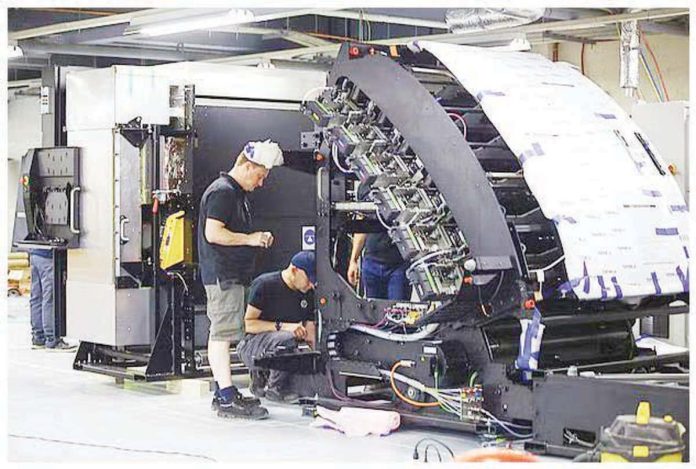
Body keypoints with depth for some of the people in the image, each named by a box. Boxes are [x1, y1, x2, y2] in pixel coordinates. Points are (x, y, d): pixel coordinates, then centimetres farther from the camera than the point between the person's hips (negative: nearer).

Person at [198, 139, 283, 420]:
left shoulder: (236, 193, 21)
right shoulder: (222, 191, -13)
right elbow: (213, 233, -21)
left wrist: (256, 239, 15)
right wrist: (249, 239, -15)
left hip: (231, 275, 11)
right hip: (222, 274, -11)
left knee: (221, 334, 13)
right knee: (222, 334, -11)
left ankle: (222, 394, 19)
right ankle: (227, 399, -13)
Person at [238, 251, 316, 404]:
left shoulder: (308, 294, 5)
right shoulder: (264, 284, -13)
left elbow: (310, 333, 4)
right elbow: (248, 324, -16)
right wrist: (283, 326, -26)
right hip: (252, 344, -7)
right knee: (286, 339, -36)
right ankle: (274, 388, -13)